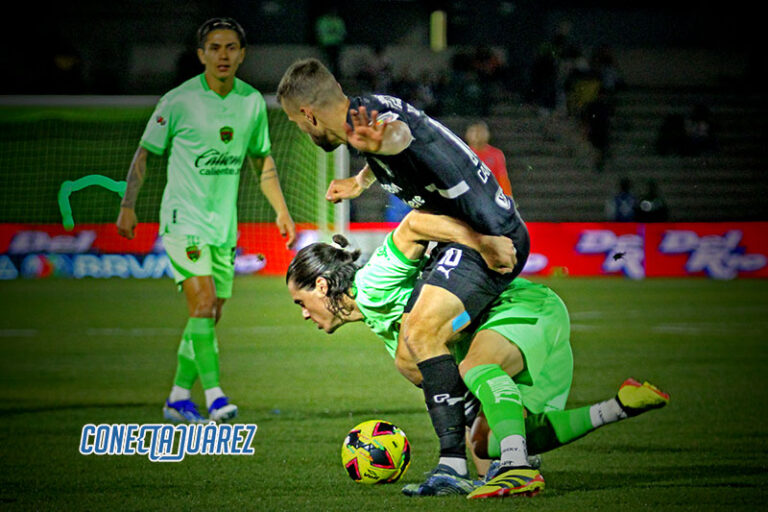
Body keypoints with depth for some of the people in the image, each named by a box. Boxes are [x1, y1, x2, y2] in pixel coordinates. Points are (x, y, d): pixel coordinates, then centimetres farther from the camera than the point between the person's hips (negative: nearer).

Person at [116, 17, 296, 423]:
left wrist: (281, 210, 18)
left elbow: (261, 159, 19)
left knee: (210, 316, 6)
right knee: (203, 302, -19)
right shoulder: (178, 101, -8)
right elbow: (145, 152, 0)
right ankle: (214, 396, -20)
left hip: (224, 224, 5)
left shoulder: (253, 102, 5)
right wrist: (128, 205, -6)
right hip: (183, 219, -5)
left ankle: (179, 398, 17)